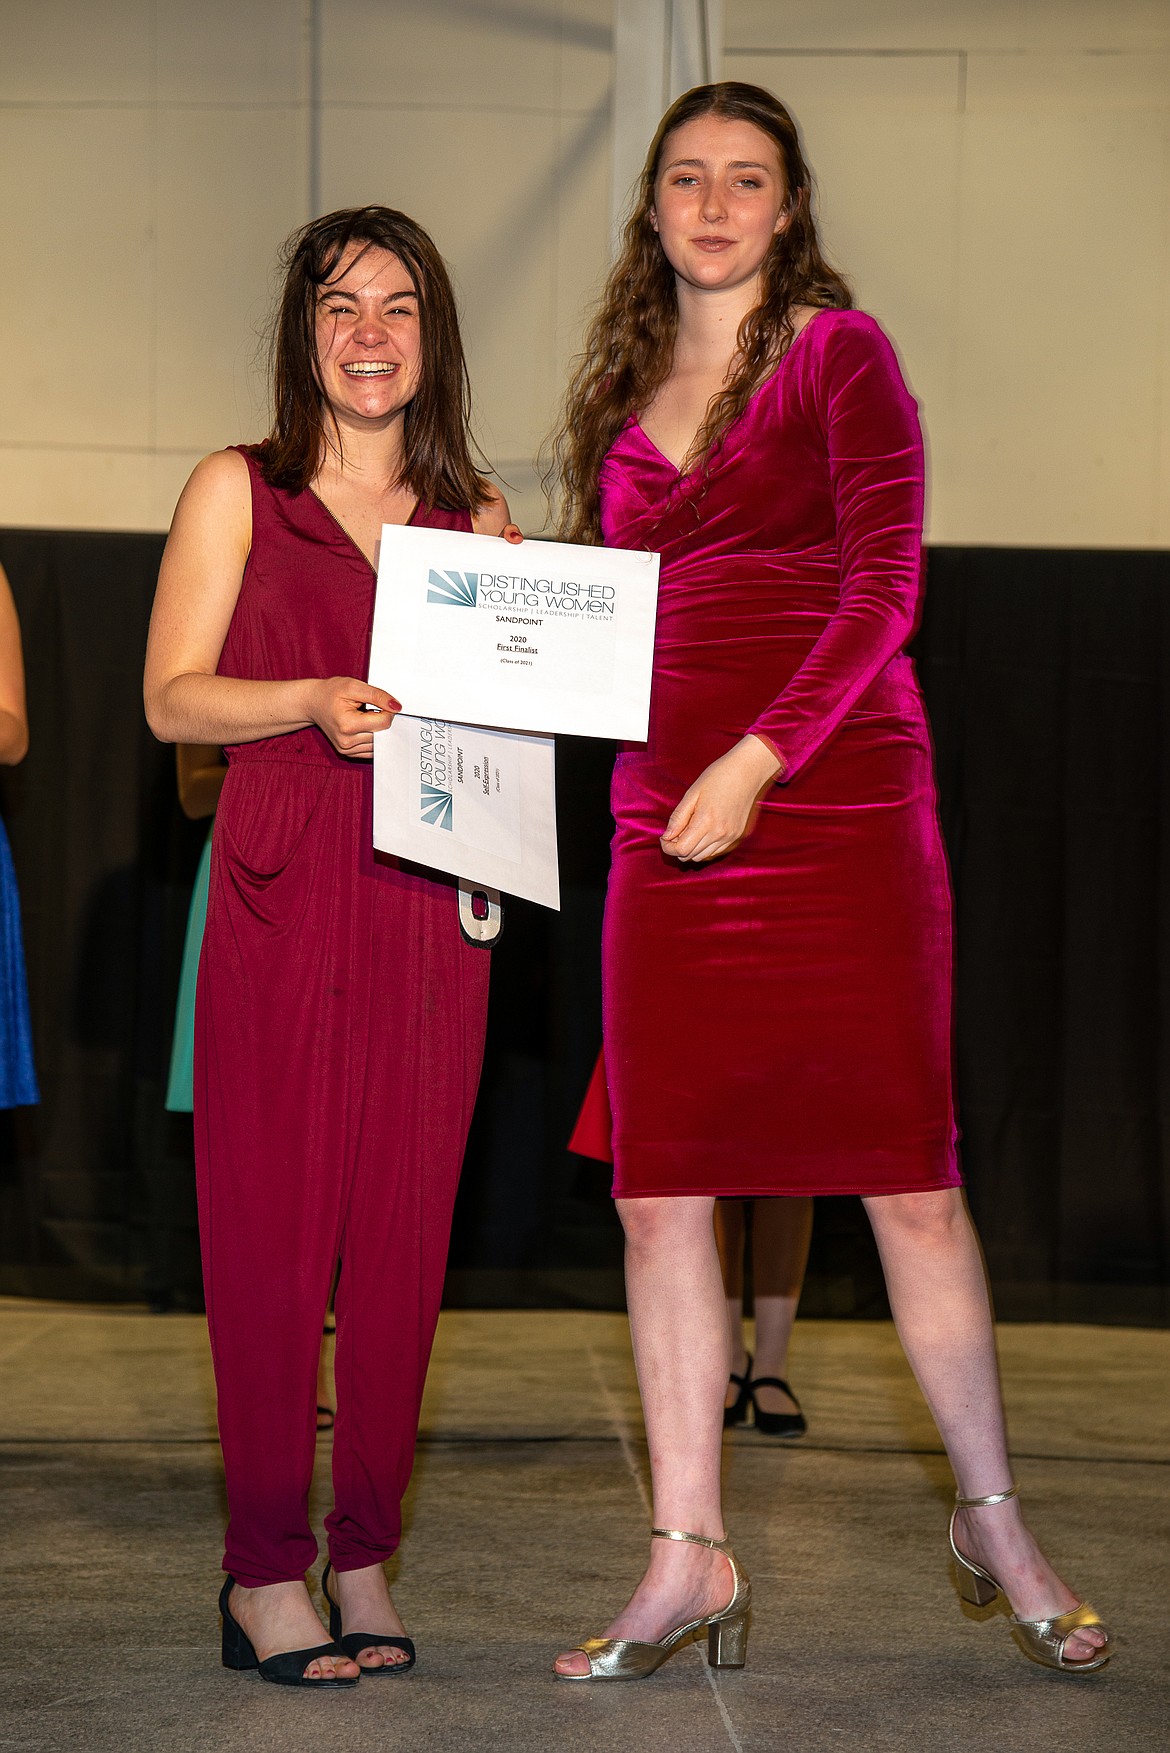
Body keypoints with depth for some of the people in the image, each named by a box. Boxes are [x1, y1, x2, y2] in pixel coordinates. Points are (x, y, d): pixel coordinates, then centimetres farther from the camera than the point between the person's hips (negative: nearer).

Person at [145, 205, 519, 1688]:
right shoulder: (237, 493, 7)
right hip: (279, 898, -3)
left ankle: (365, 1558, 11)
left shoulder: (476, 517, 15)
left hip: (428, 907, 3)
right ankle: (265, 1570, 4)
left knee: (403, 1231, 2)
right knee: (270, 1229, -4)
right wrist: (315, 704, -15)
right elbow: (172, 698, 1)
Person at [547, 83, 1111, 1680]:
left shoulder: (840, 349, 2)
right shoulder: (628, 386, 17)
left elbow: (885, 584, -8)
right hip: (665, 824, 5)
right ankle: (688, 1559, 9)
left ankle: (994, 1519, 14)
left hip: (837, 796, -5)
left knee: (906, 1175, -2)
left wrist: (759, 760, -16)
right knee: (658, 1186, 1)